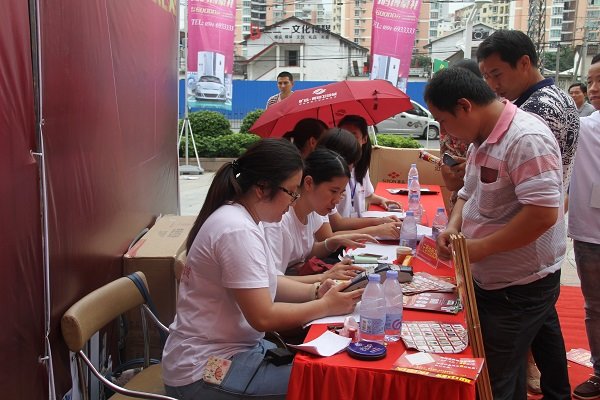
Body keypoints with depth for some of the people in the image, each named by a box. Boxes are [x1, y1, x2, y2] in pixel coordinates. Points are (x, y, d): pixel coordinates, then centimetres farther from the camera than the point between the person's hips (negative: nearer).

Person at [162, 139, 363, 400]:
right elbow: (264, 317, -24)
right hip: (205, 370, -9)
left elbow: (265, 284, 14)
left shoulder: (243, 219, 5)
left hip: (231, 348, 9)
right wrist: (326, 306, -13)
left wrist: (316, 291, 0)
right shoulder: (237, 231, -24)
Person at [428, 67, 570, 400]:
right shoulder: (482, 139, 8)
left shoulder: (526, 138, -22)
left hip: (519, 288, -9)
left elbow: (543, 213, -30)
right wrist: (454, 226, -1)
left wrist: (479, 248, -23)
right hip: (489, 280, 9)